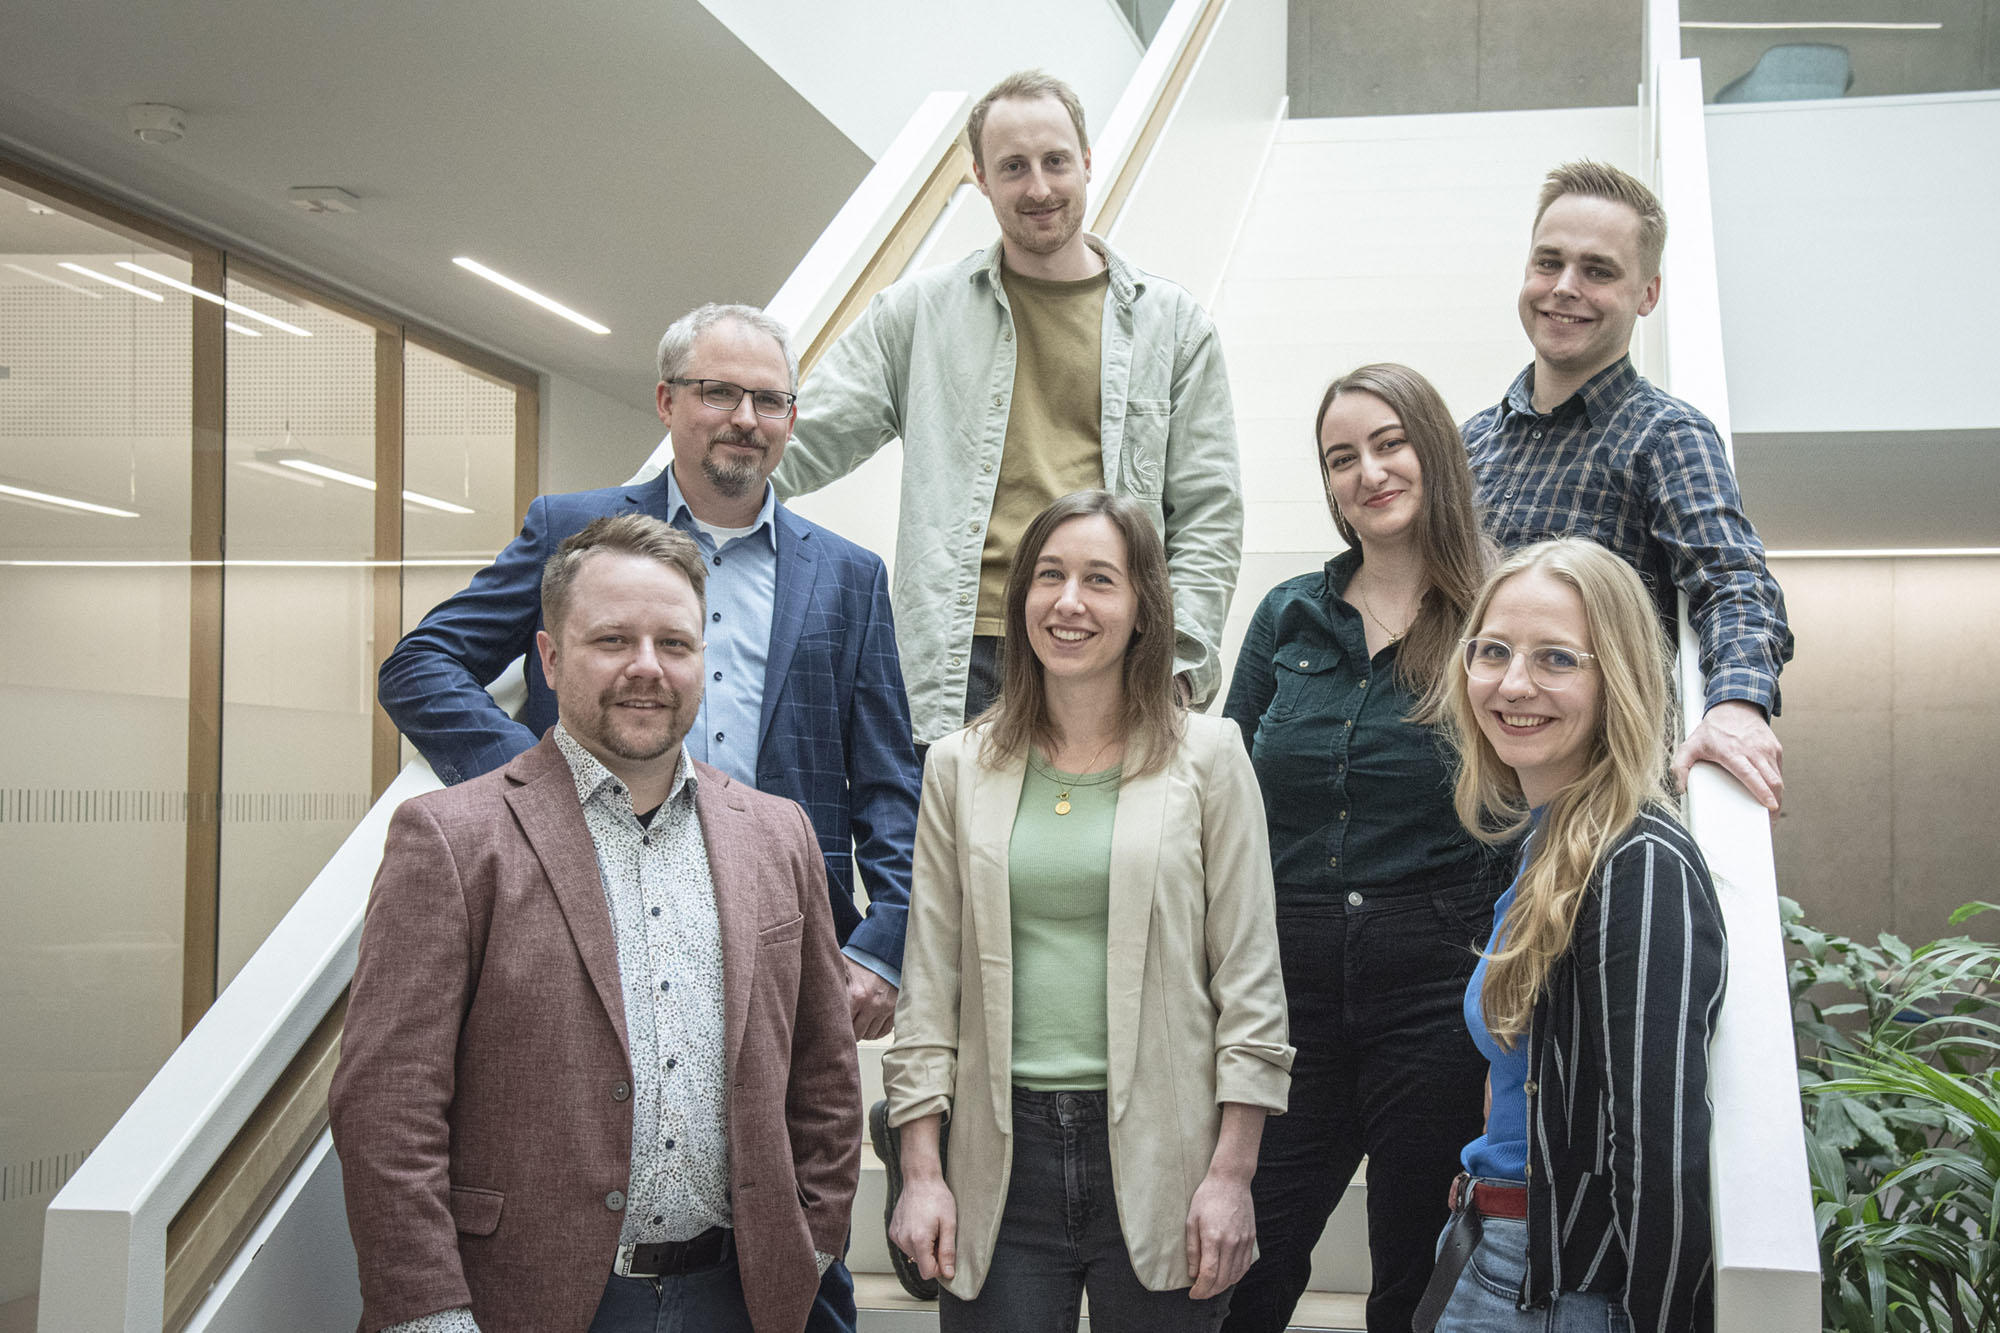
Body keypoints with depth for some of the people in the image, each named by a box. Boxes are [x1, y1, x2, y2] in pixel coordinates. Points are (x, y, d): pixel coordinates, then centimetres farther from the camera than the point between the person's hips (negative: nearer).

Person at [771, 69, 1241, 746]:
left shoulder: (1172, 322, 12)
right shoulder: (920, 311, 11)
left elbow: (1209, 516, 10)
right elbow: (799, 442, 11)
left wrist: (1178, 669, -1)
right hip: (963, 663, 0)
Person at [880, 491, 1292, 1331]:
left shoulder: (1207, 757, 1)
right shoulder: (960, 767, 7)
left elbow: (1250, 980, 0)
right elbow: (929, 983, 7)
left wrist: (1231, 1174, -6)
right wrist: (919, 1170, 1)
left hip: (1156, 1152, -1)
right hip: (1003, 1153, 2)